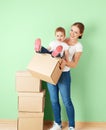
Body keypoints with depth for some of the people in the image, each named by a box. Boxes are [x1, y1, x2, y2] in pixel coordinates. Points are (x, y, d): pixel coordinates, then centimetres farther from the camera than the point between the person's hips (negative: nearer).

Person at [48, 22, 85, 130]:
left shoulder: (78, 46, -4)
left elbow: (74, 64, -8)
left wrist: (66, 62, -28)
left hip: (64, 74, -4)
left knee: (67, 102, 1)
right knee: (54, 100, 10)